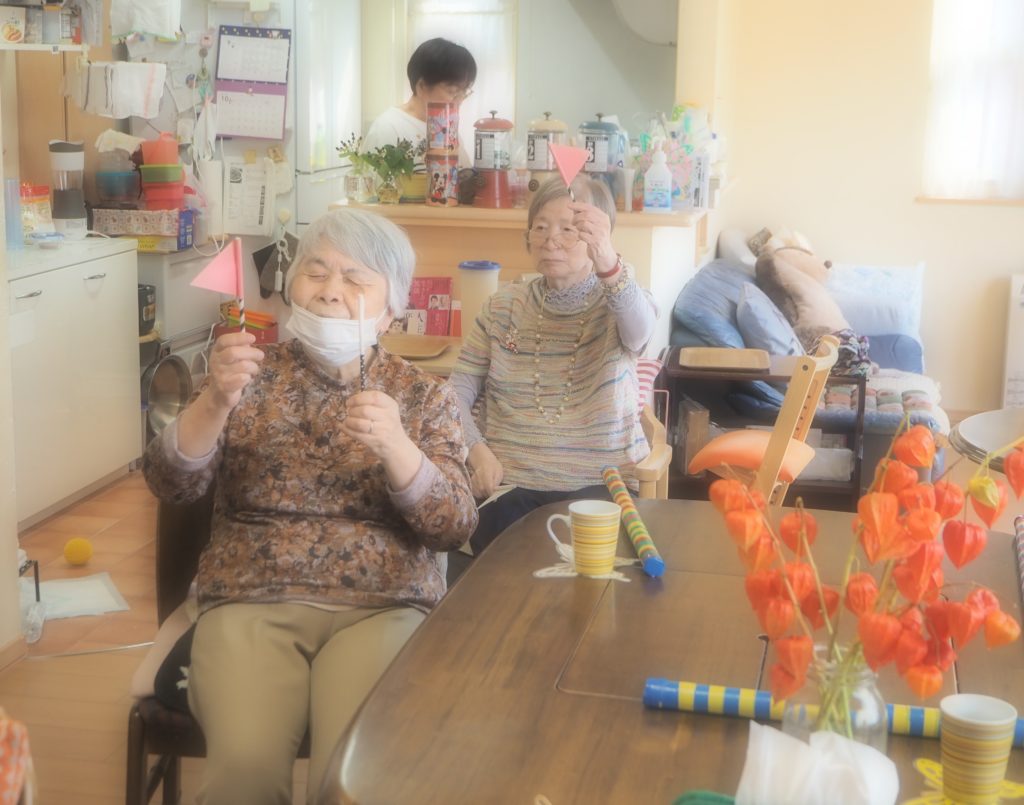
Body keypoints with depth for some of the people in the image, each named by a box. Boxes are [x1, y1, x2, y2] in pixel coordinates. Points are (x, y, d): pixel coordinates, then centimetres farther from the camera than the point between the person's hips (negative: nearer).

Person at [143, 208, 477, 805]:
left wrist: (394, 447, -20)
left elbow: (455, 528, -3)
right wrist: (217, 401, -20)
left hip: (382, 606, 0)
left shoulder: (425, 396, 8)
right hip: (251, 600, 1)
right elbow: (172, 484, -1)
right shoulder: (254, 374, 10)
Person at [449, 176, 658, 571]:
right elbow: (458, 390, 8)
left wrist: (609, 265, -45)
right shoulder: (503, 307, 10)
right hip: (507, 481, 2)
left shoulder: (615, 302, 1)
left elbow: (640, 331, -25)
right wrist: (476, 449, -12)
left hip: (596, 483, -1)